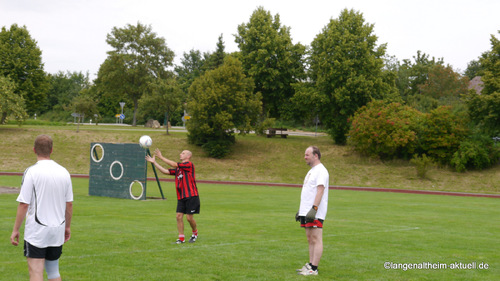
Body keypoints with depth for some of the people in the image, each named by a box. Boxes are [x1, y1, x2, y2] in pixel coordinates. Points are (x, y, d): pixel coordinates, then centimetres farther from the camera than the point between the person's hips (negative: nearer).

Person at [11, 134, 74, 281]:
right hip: (57, 230, 5)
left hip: (36, 231, -5)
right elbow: (69, 204, 9)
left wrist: (15, 230, -5)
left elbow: (24, 204, -13)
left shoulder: (31, 172, -11)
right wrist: (67, 227, 20)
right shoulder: (64, 172, 4)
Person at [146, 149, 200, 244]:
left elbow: (174, 165, -13)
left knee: (189, 217, -4)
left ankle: (195, 233, 23)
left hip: (191, 196, -7)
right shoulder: (178, 169, 16)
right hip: (181, 197, 7)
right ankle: (181, 238, 4)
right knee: (179, 216, -2)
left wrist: (161, 157, -9)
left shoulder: (189, 164, -7)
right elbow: (165, 171, 12)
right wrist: (154, 162, 10)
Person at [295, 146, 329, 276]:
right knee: (310, 239, 10)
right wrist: (300, 210, 24)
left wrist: (314, 209, -27)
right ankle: (310, 265, 14)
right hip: (306, 211, 10)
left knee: (316, 239, -9)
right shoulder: (312, 171, 21)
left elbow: (320, 191, -20)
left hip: (316, 213, -10)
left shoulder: (321, 171, -10)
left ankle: (313, 269, -10)